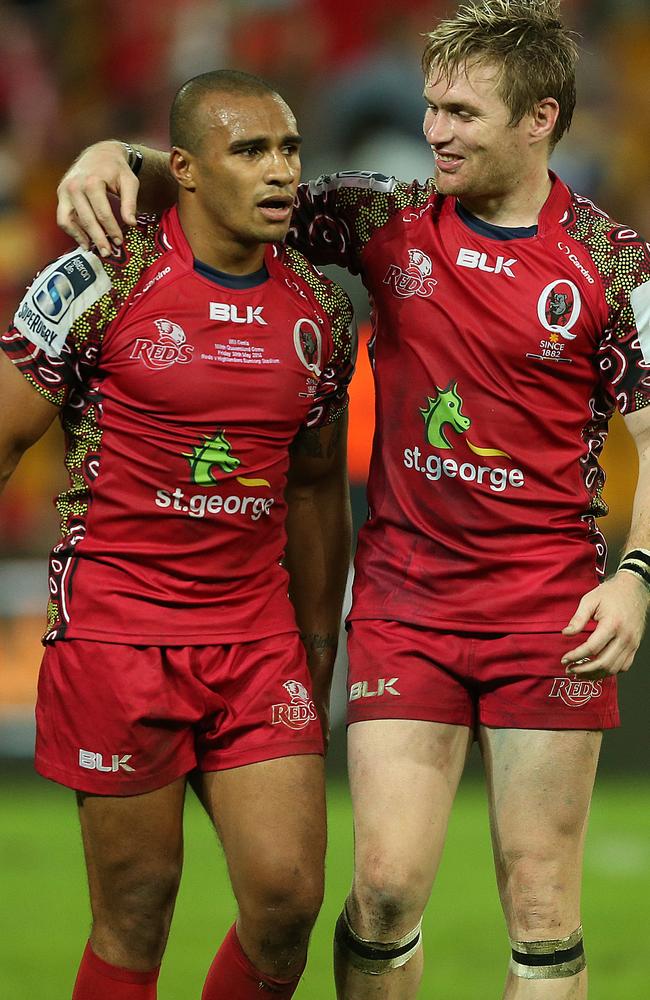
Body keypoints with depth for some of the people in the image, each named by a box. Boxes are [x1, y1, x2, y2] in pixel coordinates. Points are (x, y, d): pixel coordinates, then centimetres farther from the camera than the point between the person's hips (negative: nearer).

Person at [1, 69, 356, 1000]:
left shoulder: (320, 311, 6)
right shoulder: (98, 285, -9)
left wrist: (319, 658, 17)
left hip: (259, 636, 4)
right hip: (115, 633, -4)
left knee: (288, 892, -4)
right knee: (137, 913, 1)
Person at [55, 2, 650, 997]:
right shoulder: (388, 223, 4)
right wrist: (117, 155, -7)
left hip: (550, 613, -2)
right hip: (403, 598, 2)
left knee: (541, 906, -1)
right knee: (386, 884, -5)